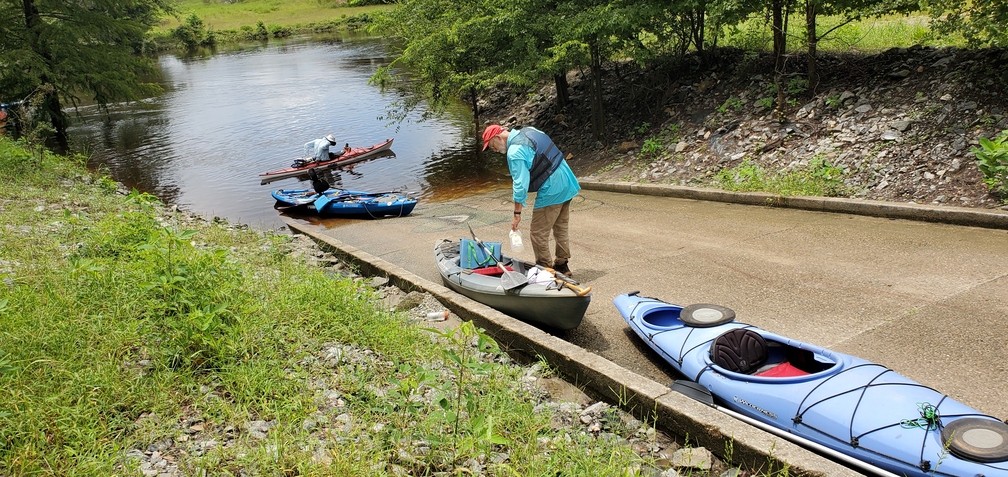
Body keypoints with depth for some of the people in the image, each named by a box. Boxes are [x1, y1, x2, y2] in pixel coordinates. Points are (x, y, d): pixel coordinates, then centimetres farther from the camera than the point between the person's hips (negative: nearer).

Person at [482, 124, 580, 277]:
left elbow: (520, 185, -19)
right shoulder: (529, 131, 9)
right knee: (562, 228, 20)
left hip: (551, 191, -10)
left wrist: (517, 214, -13)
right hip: (568, 183, 10)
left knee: (538, 234, 2)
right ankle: (562, 265, 31)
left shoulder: (514, 153, -18)